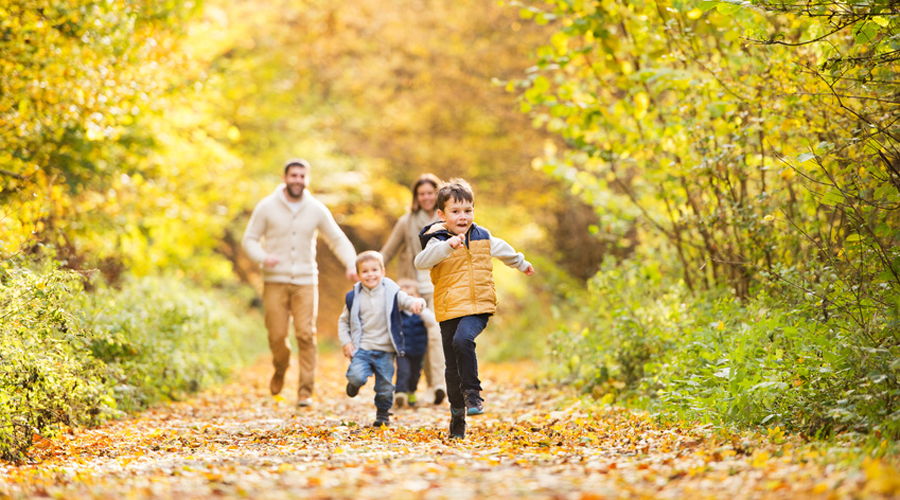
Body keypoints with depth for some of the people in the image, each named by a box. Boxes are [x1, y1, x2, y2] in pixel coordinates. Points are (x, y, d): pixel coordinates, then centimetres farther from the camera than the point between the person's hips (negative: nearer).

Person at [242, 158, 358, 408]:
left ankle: (306, 391, -2)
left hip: (306, 282, 1)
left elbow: (338, 240, 9)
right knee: (277, 336, -2)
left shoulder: (316, 209, 3)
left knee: (306, 335, -9)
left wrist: (351, 263, -9)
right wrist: (263, 257, -18)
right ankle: (280, 370, 31)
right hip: (275, 282, -1)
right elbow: (250, 239, 3)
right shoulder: (267, 207, -1)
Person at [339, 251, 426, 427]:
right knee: (356, 376, -24)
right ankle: (354, 384, 13)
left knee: (385, 388, 3)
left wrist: (416, 303, -38)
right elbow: (343, 321, 12)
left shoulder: (392, 293, -2)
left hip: (385, 351, 0)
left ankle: (383, 414, 30)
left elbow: (407, 300, -13)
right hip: (362, 348, 0)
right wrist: (346, 342, 1)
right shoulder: (353, 297, 2)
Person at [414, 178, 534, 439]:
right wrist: (447, 245, -38)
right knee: (453, 368, 5)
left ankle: (472, 392, -21)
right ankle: (457, 414, 22)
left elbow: (502, 249, 31)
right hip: (449, 311, 0)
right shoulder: (438, 241, -4)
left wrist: (521, 264, 48)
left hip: (478, 308, 0)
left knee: (463, 340, -31)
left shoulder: (483, 237, 9)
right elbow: (421, 261, -25)